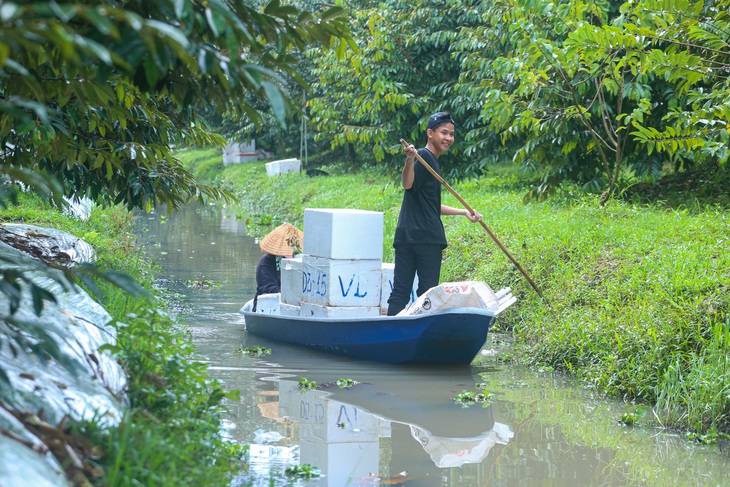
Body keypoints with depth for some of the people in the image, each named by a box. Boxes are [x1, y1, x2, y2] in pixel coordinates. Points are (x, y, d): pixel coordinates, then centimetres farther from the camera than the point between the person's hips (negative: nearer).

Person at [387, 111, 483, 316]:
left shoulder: (432, 161, 24)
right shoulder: (424, 156, -7)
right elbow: (408, 184, -26)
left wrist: (464, 212, 35)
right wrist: (410, 160, -42)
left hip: (406, 237, 9)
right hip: (426, 238, -9)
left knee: (400, 292, 3)